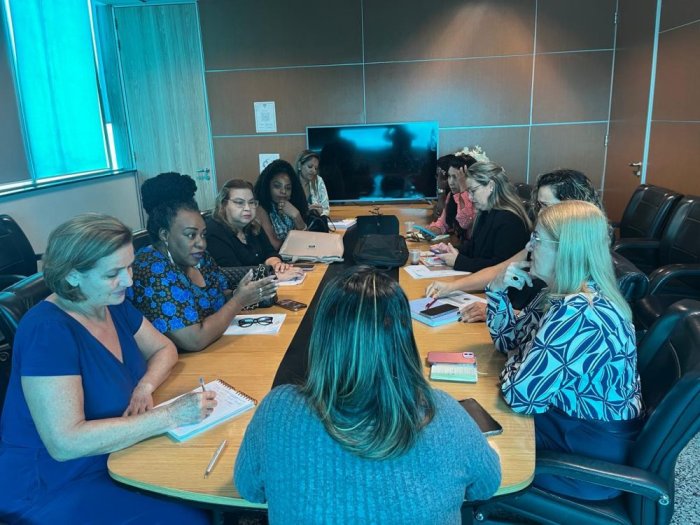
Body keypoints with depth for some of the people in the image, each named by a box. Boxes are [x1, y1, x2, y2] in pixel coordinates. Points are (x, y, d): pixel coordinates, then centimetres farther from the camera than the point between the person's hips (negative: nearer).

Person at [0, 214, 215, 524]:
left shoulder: (113, 304, -2)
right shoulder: (48, 330, -26)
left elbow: (164, 350, 9)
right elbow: (65, 443, -31)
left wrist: (145, 386, -13)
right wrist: (169, 416, -32)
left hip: (112, 457, 7)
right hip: (52, 488, -7)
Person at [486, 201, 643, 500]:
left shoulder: (576, 312, -32)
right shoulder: (561, 293, -2)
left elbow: (520, 397, -31)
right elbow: (509, 340, 9)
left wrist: (515, 361, -10)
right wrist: (498, 291, -6)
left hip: (595, 452, -8)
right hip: (573, 420, 8)